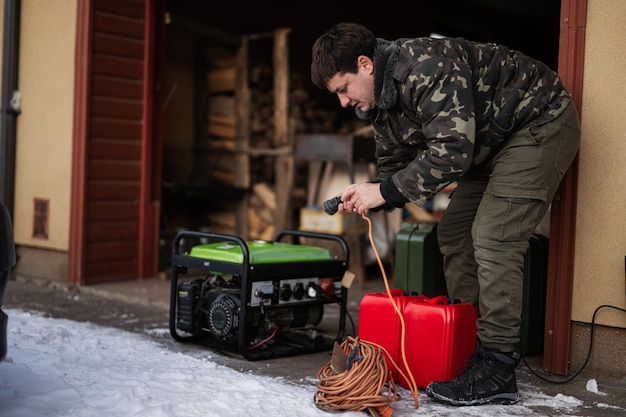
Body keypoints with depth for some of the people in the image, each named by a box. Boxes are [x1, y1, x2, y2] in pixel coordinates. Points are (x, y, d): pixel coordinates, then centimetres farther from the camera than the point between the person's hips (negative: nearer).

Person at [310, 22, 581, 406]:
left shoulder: (425, 66, -30)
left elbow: (452, 151, -37)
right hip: (492, 141, 10)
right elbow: (396, 169, 8)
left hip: (541, 122, -10)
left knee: (492, 240, -18)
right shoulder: (381, 103, 2)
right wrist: (367, 196, -14)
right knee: (453, 233, 6)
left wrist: (384, 191, -32)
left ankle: (497, 370, -12)